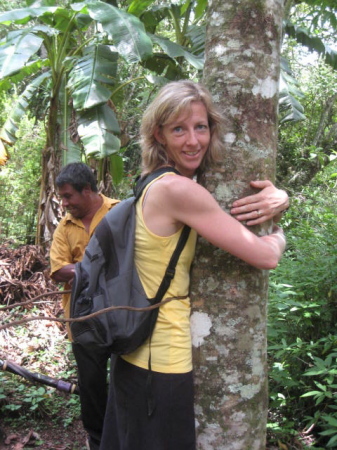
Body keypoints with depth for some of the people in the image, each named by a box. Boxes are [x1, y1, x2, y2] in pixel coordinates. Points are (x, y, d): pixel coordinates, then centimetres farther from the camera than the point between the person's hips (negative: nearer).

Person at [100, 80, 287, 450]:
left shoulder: (157, 183, 6)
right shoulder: (177, 189, -22)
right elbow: (265, 257, -20)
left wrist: (279, 199, -10)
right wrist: (278, 237, 2)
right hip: (162, 362, -9)